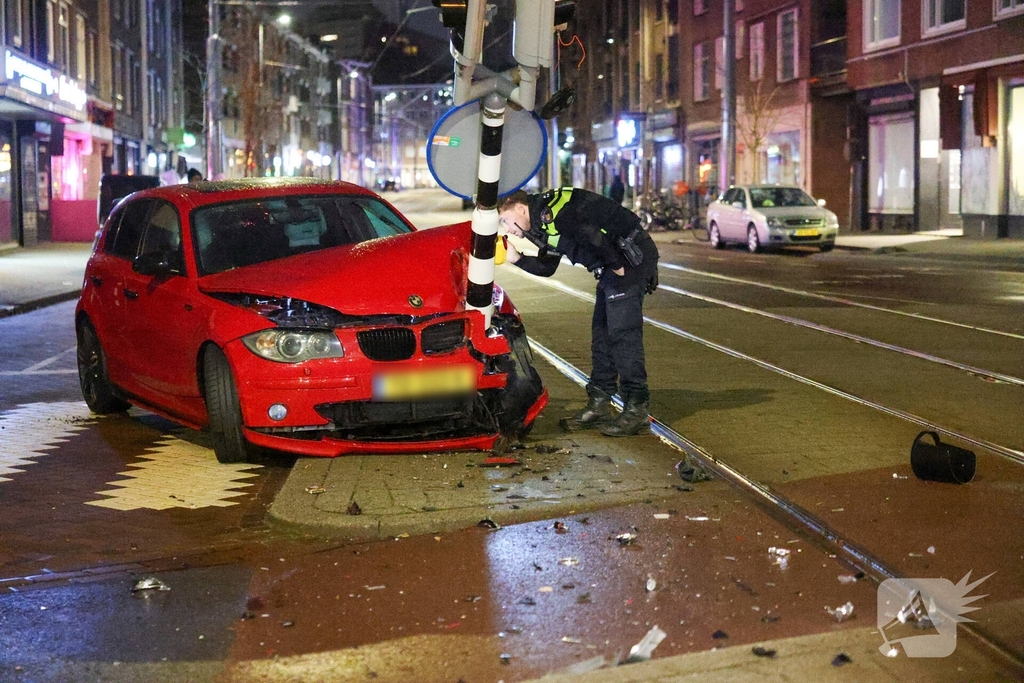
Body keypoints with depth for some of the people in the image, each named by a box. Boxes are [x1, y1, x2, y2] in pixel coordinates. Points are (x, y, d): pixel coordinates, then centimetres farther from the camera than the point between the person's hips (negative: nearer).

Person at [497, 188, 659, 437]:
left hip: (630, 257, -11)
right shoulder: (544, 220, 14)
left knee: (622, 333, -12)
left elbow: (591, 235, -27)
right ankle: (598, 405, 16)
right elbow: (546, 268, 21)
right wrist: (516, 258, 8)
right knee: (601, 333, 11)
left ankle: (637, 410, -9)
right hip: (611, 267, 11)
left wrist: (616, 265, -17)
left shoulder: (548, 212, -19)